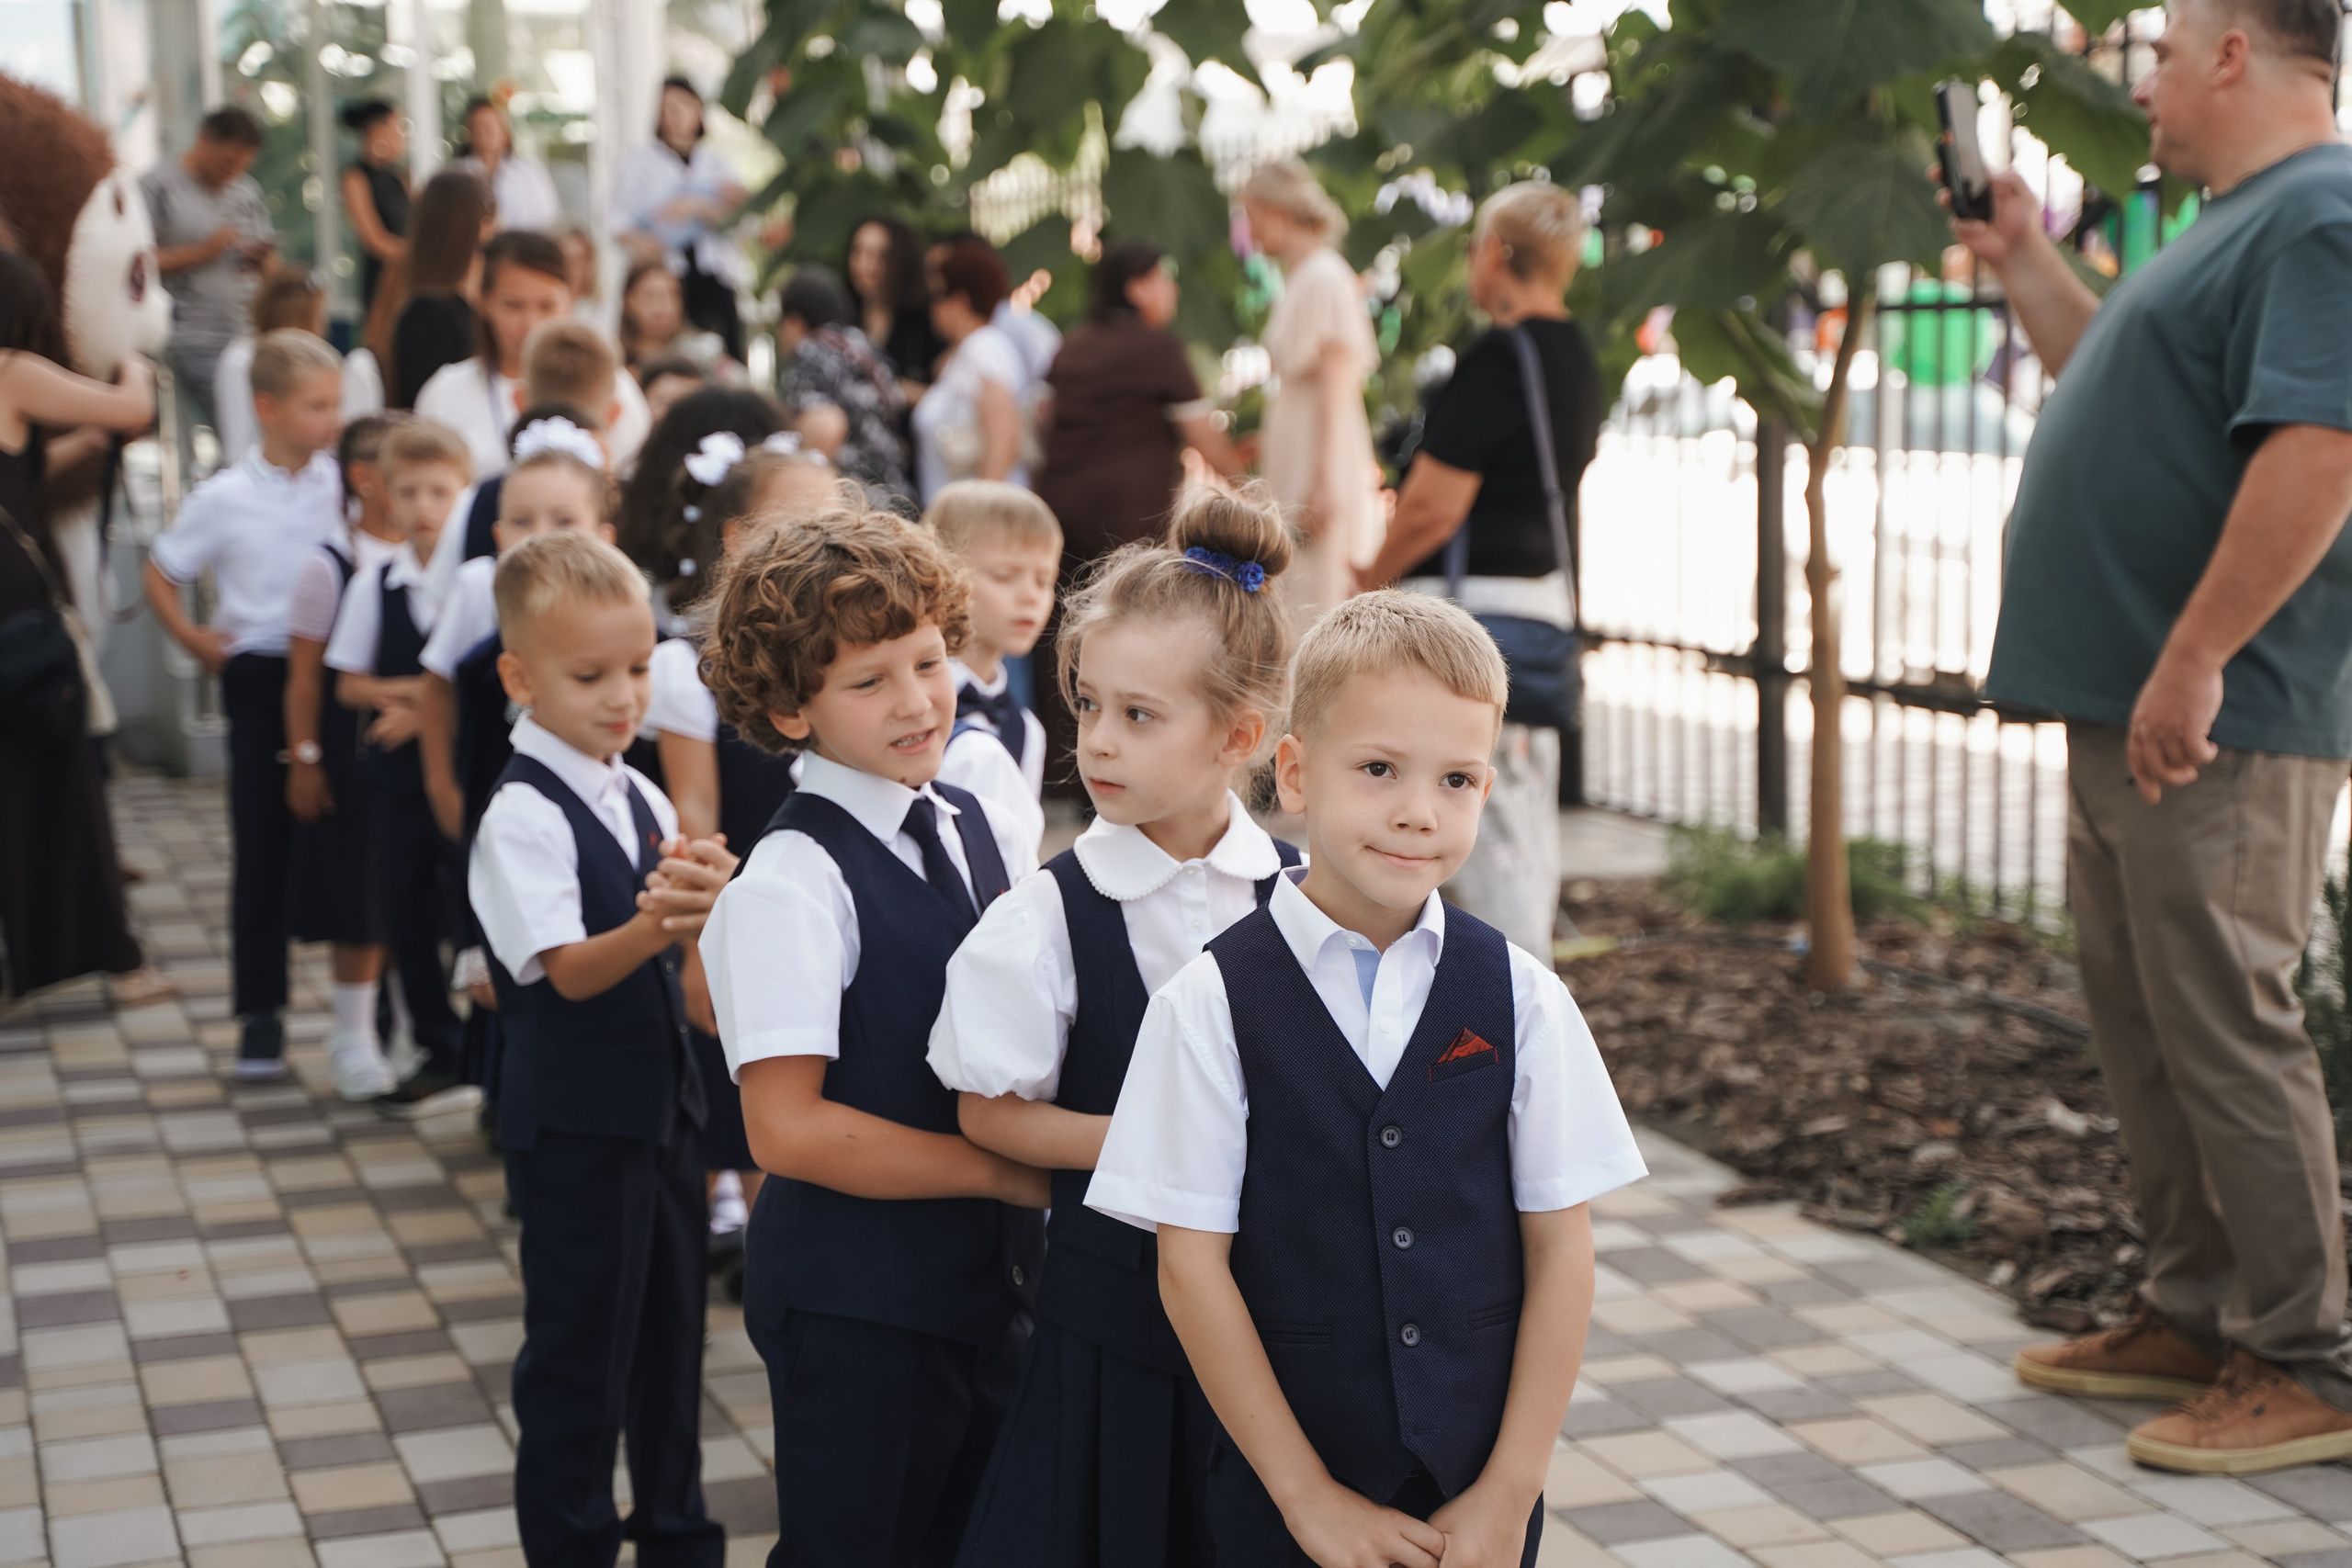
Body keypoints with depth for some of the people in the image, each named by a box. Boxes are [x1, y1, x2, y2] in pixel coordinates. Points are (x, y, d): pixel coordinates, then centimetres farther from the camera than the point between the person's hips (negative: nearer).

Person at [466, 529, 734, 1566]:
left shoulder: (643, 800, 6)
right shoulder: (523, 816, -16)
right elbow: (570, 972, -26)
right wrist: (649, 928, -42)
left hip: (663, 1103, 7)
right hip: (574, 1125, -7)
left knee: (671, 1333, 19)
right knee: (578, 1355, 4)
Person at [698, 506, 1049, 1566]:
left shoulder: (987, 834, 3)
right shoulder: (792, 882, -18)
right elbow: (787, 1128, -22)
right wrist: (1006, 1170, -17)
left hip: (991, 1277, 7)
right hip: (855, 1303, -7)